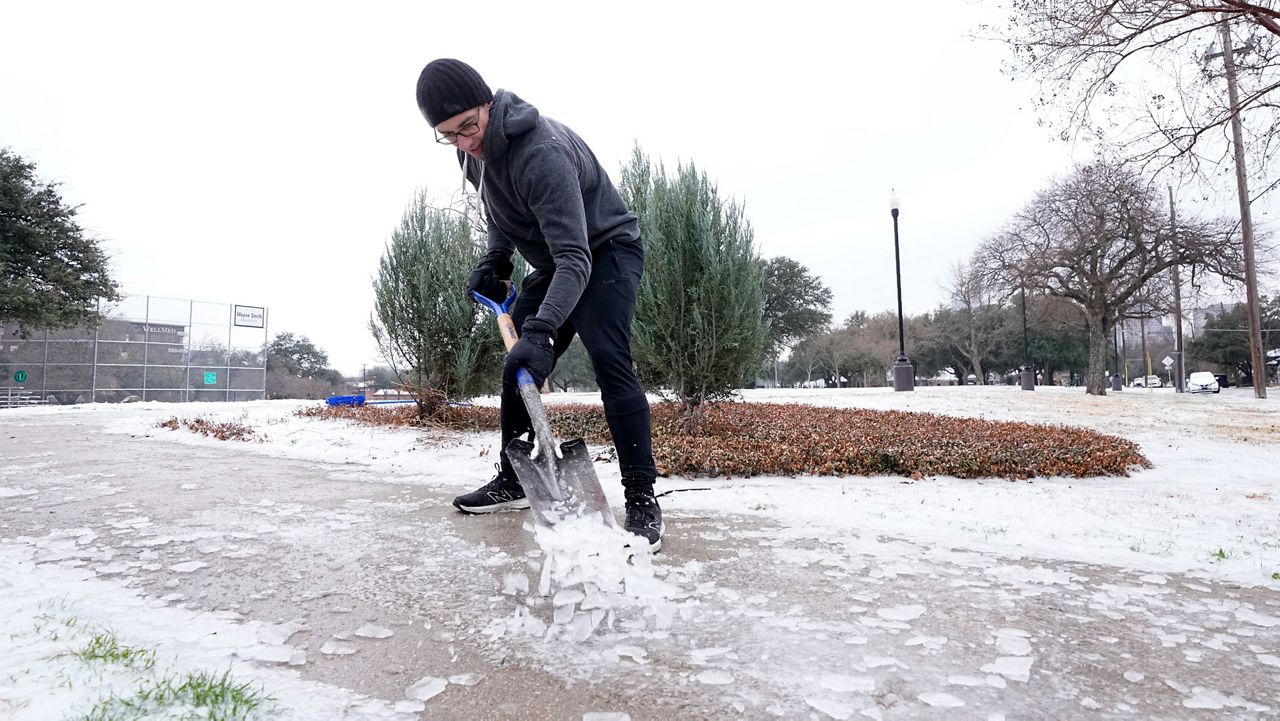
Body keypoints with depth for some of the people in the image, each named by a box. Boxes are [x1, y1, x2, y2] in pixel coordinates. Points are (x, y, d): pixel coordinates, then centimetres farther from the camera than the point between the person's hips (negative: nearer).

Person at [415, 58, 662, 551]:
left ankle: (641, 500, -21)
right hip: (551, 261, 9)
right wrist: (493, 262, 0)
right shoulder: (473, 150, -6)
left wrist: (541, 330, -50)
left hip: (605, 251, -8)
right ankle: (512, 481, 20)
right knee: (518, 368, 7)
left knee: (609, 361, -26)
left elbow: (576, 259, -40)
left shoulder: (541, 153, -34)